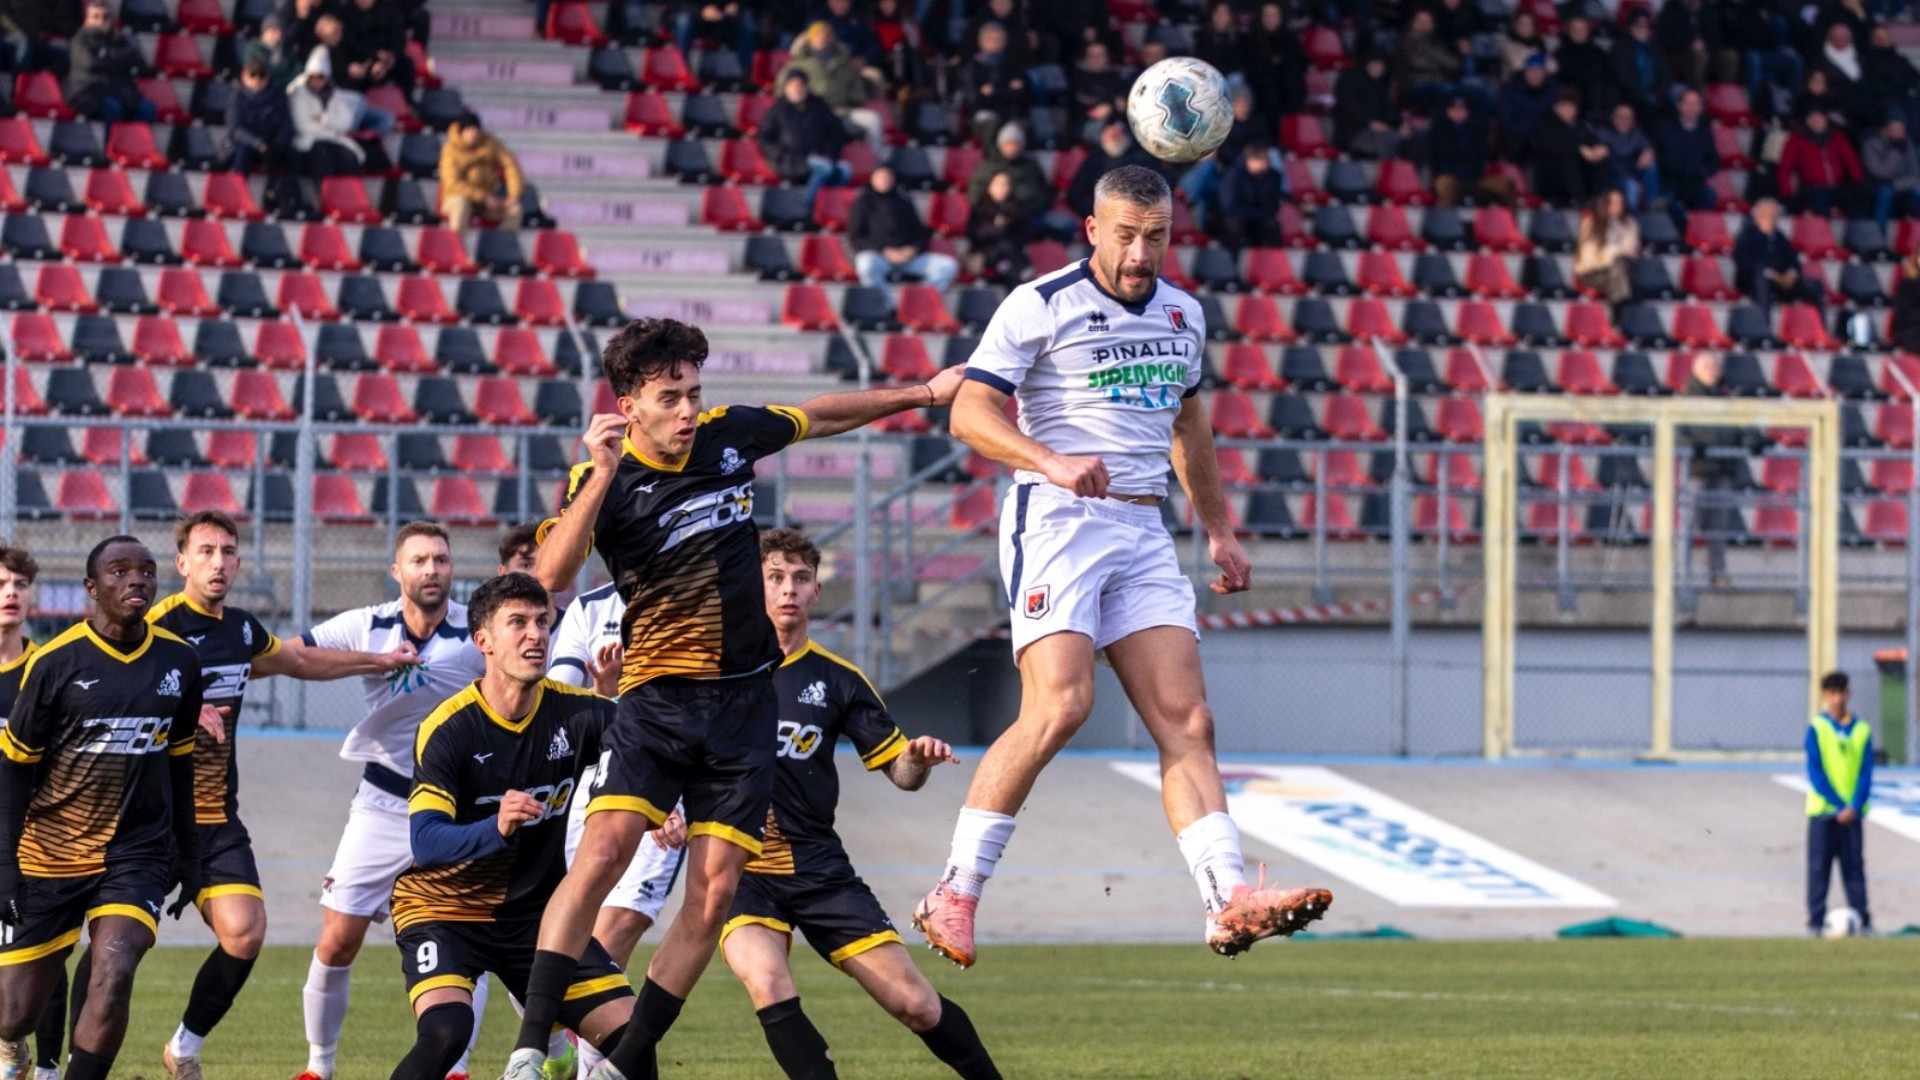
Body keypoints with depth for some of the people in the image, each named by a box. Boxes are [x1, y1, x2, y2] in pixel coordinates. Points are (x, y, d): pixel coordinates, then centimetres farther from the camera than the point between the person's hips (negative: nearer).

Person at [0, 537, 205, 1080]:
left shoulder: (178, 661, 2)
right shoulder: (55, 662, -10)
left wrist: (188, 854, 15)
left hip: (137, 856, 2)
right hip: (49, 859, -2)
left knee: (112, 978, -23)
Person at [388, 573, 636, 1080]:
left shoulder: (575, 712, -8)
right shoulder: (448, 729, -19)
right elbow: (426, 842, -27)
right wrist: (496, 829, -47)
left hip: (537, 911, 5)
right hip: (443, 907, -5)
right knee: (445, 1031, -30)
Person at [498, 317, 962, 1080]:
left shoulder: (730, 436, 3)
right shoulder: (603, 480, -9)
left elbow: (817, 417, 23)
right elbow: (551, 574, -26)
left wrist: (922, 394, 29)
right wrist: (603, 477, -33)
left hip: (742, 701, 4)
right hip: (656, 698, -4)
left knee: (712, 895, -2)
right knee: (602, 854, -22)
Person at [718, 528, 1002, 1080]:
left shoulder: (837, 680, 7)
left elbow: (901, 772, 9)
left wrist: (918, 760, -15)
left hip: (818, 867, 2)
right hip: (739, 871, -2)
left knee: (915, 1003, -4)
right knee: (769, 986, -30)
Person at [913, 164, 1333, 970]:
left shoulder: (1181, 314, 16)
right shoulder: (1041, 306, -5)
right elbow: (970, 412, -10)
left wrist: (1218, 529, 29)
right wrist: (1053, 460, -26)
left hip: (1143, 533, 6)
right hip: (1057, 520, -6)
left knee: (1186, 720, -5)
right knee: (1058, 705, -21)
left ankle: (1230, 902, -12)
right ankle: (955, 893, -12)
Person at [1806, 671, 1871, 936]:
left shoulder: (1861, 730, 5)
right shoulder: (1817, 728, -1)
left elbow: (1866, 773, 3)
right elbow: (1815, 773, -6)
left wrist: (1854, 807, -11)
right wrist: (1838, 805, -14)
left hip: (1851, 812, 2)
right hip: (1823, 811, -2)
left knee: (1855, 867, 3)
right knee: (1819, 867, -1)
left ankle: (1862, 920, 4)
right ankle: (1816, 921, 3)